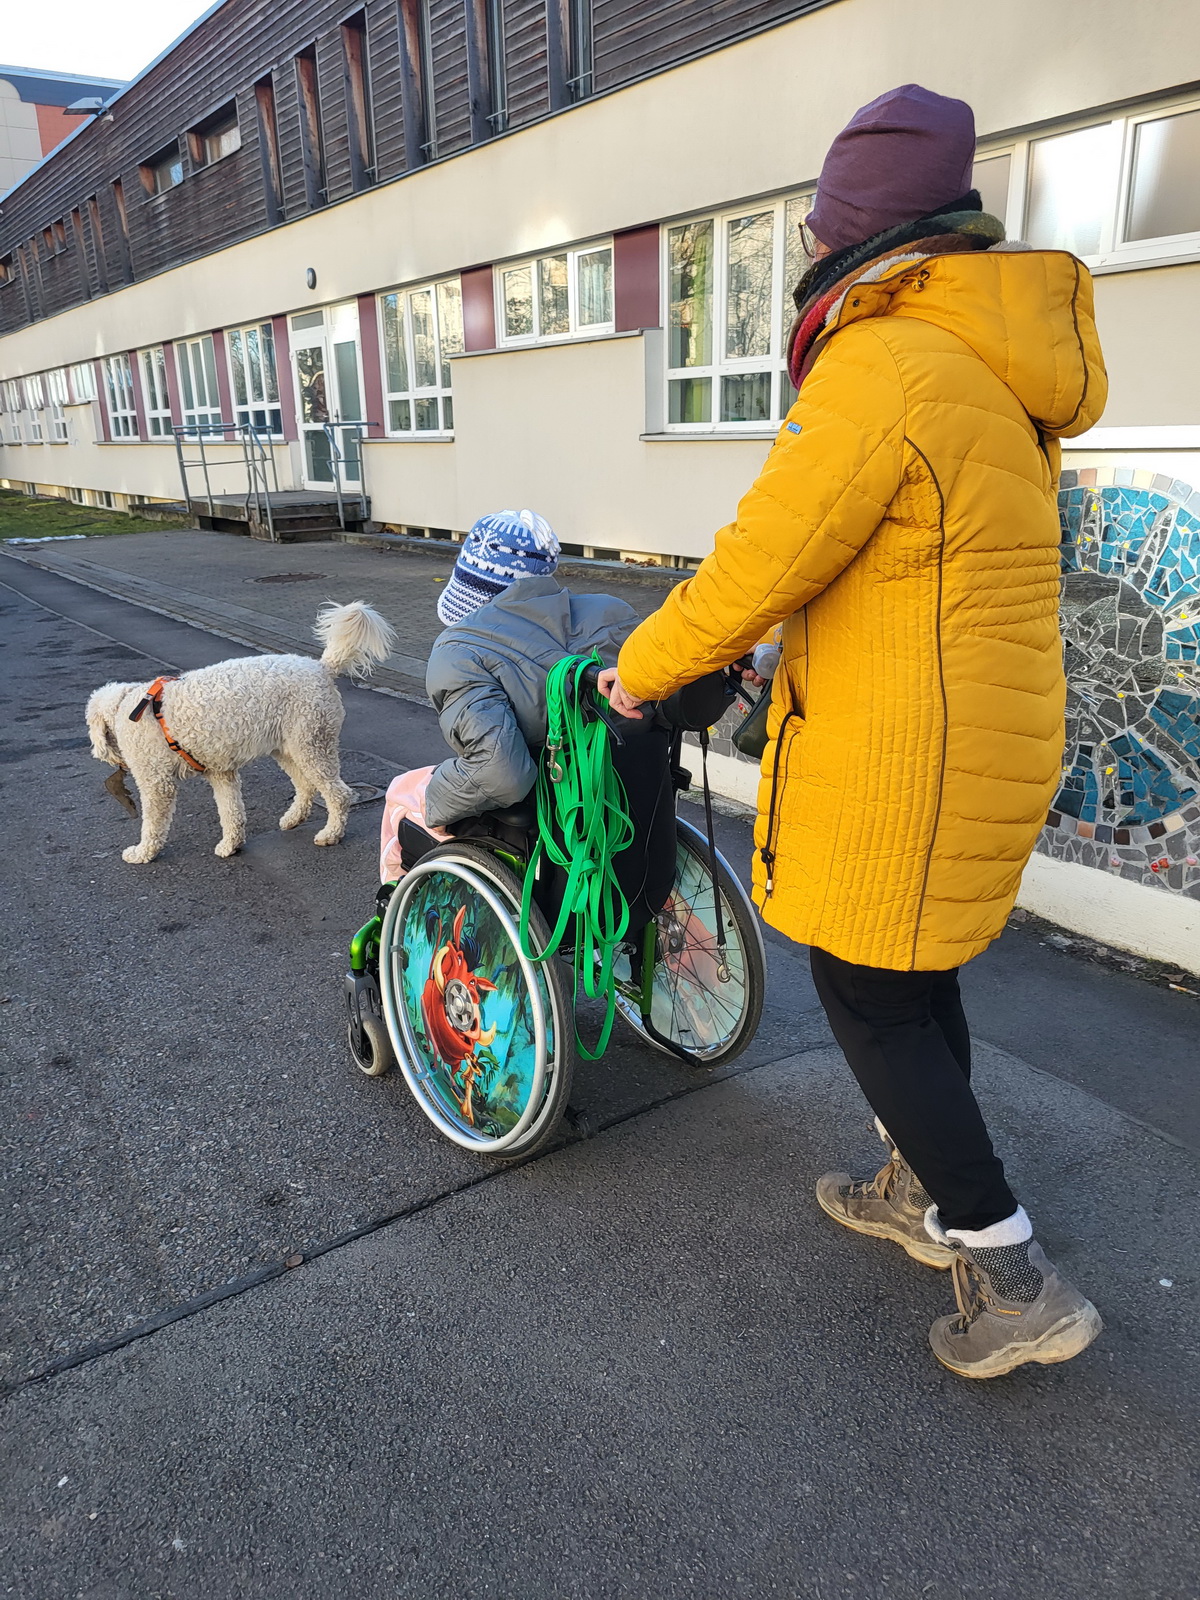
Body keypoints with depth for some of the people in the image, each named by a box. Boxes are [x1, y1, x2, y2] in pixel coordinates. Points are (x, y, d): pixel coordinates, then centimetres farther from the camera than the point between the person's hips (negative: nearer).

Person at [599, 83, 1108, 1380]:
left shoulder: (881, 371, -19)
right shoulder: (1003, 371, 11)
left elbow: (754, 570, -18)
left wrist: (638, 670, -2)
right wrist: (761, 637, 21)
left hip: (894, 759, -9)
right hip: (989, 730, 9)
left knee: (868, 996, 5)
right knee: (915, 971, 21)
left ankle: (1012, 1278, 16)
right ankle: (923, 1192, 40)